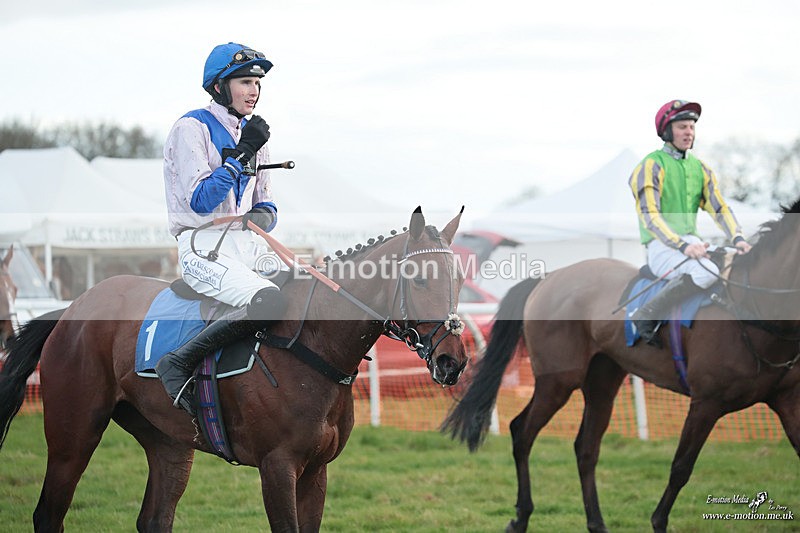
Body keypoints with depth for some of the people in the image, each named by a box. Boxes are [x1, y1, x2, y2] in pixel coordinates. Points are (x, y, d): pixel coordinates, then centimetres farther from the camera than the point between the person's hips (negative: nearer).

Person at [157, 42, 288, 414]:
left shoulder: (252, 135, 19)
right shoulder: (193, 128, -4)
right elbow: (199, 201, -14)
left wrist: (263, 216, -2)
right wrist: (241, 154, -16)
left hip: (248, 244, 8)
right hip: (204, 247, -8)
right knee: (269, 300, -33)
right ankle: (178, 364, -25)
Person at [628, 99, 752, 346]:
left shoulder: (699, 168, 17)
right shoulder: (652, 166, -5)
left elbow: (719, 207, 10)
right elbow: (650, 216, -15)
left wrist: (738, 238, -10)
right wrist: (682, 245, -28)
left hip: (692, 241, 7)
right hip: (661, 246, -7)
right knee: (707, 272, -35)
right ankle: (646, 316, -25)